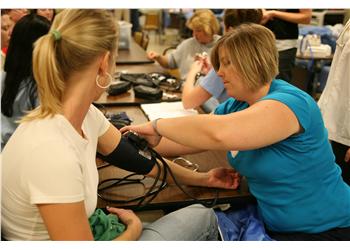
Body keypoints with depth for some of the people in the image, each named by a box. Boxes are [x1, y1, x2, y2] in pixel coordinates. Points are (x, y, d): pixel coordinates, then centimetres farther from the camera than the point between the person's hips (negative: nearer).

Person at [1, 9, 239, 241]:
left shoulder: (85, 114, -9)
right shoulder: (53, 151, -35)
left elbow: (138, 157, 5)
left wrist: (202, 178, 13)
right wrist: (134, 229, -8)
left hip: (84, 229, 7)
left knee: (202, 215, 10)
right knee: (203, 219, -2)